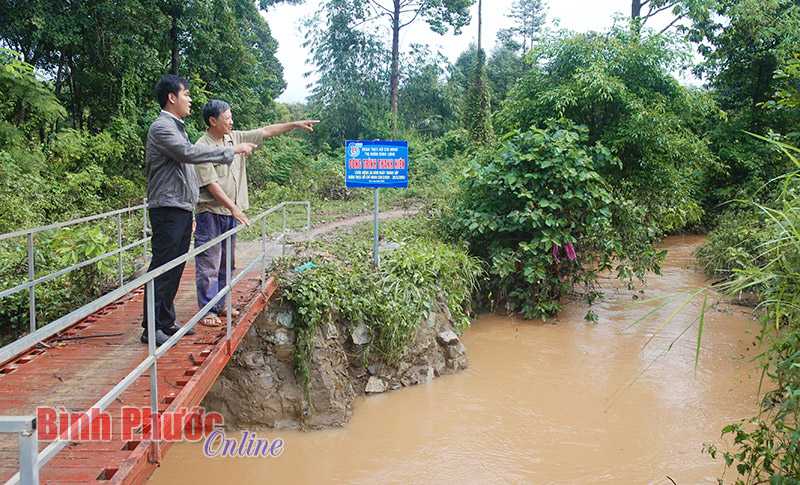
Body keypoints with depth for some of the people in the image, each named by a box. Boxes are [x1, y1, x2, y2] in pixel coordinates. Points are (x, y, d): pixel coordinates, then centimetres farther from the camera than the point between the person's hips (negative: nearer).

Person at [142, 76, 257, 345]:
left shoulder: (176, 127, 19)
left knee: (175, 268, 13)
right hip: (167, 209, -10)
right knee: (162, 269, -6)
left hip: (182, 209, 10)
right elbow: (190, 153, -26)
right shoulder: (161, 128, -12)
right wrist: (233, 150, -21)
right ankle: (151, 328, -1)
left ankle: (166, 321, 22)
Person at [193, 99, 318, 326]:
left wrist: (295, 125, 5)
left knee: (226, 263, 14)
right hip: (211, 212, -8)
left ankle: (219, 305, 25)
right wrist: (234, 208, -21)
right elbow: (212, 184, -19)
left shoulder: (235, 138, 7)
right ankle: (207, 310, 5)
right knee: (209, 264, -2)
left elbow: (265, 132, 9)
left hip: (231, 213, 8)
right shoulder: (202, 147, -14)